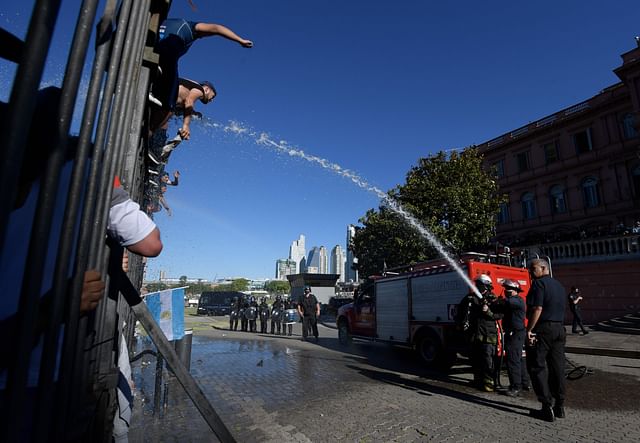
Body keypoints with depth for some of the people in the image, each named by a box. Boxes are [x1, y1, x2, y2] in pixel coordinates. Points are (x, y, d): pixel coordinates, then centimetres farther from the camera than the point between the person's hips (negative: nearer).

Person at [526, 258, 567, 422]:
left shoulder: (539, 283, -10)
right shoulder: (559, 285, 16)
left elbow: (537, 308, -19)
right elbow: (562, 309, 17)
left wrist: (529, 330, -16)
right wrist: (558, 326, 19)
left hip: (543, 329, -8)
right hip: (560, 329, 8)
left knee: (538, 367, -1)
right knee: (557, 367, 12)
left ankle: (547, 407, -2)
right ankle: (559, 406, 18)